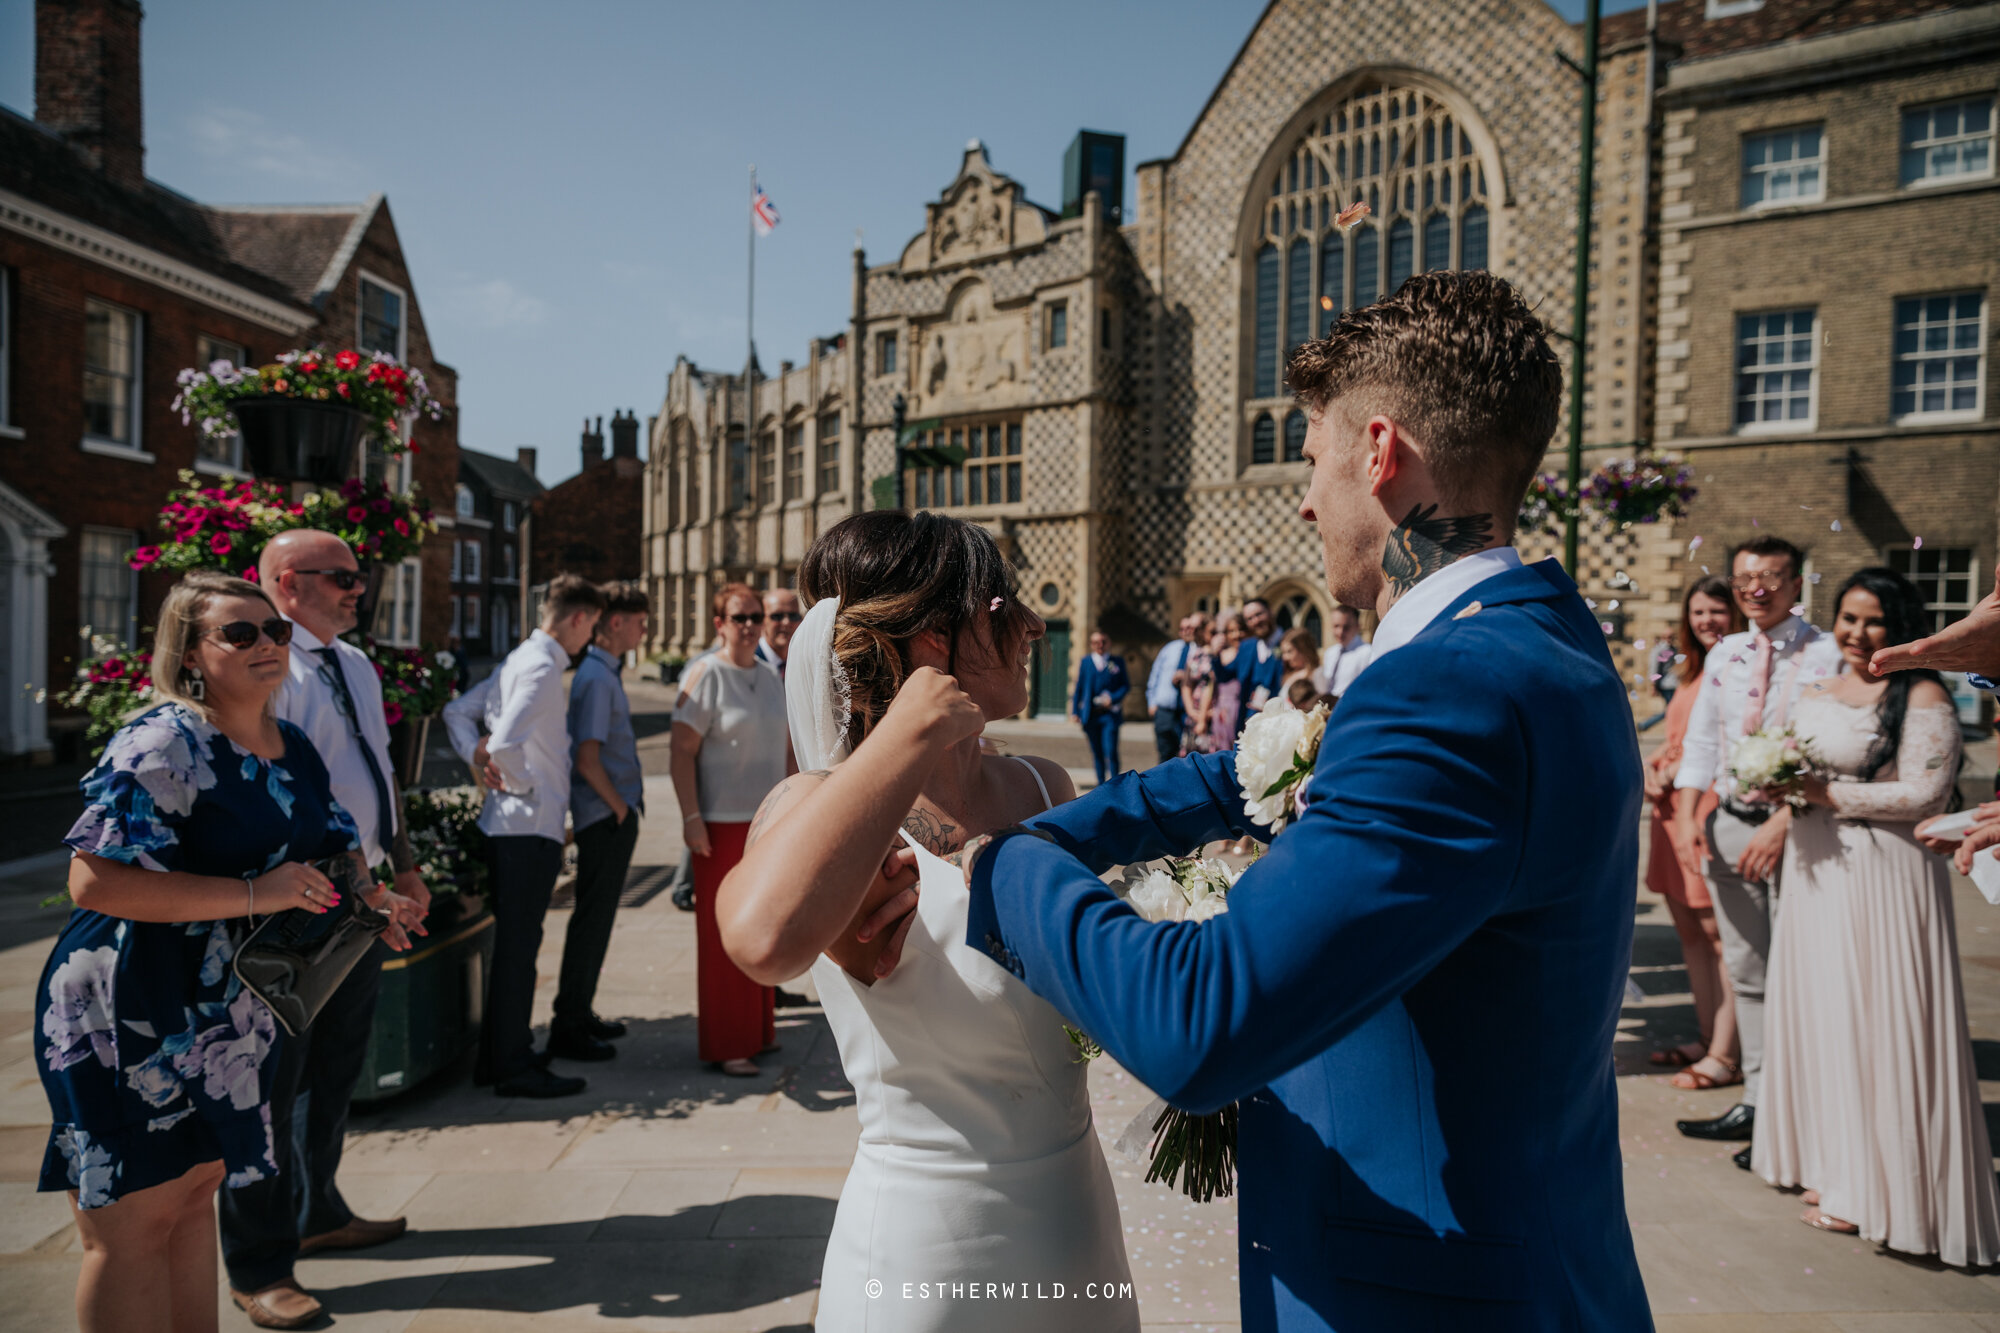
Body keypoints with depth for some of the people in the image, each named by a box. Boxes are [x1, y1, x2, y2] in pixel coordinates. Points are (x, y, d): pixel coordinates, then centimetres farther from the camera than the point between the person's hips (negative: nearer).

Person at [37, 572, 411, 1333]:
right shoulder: (164, 743, -18)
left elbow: (333, 849, 22)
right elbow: (94, 881, -26)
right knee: (131, 1225, 2)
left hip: (228, 1019, 8)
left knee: (194, 1194, 18)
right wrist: (251, 895, -27)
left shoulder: (292, 749, 8)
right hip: (127, 1020, -8)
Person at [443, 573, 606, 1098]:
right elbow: (507, 742, -27)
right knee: (518, 946, -2)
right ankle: (514, 1068, 7)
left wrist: (477, 758, 9)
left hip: (509, 825, 10)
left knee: (512, 944, 16)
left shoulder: (519, 659, 14)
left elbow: (457, 712, 21)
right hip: (529, 826, -10)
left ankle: (497, 1058, 27)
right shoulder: (542, 666, -16)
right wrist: (523, 785, -11)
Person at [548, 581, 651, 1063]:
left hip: (615, 814, 10)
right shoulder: (597, 678, -16)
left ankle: (579, 1013, 28)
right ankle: (567, 1028, 7)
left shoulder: (603, 672, 14)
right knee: (592, 920, -2)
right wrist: (620, 807, -11)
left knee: (597, 917, 17)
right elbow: (587, 759, -21)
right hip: (607, 818, -10)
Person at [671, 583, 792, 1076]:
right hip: (722, 821, -6)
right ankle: (725, 1045, 11)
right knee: (723, 931, 1)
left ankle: (757, 1029, 27)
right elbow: (682, 751, -13)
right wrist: (691, 817, -18)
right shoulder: (705, 675, -9)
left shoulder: (771, 678, 11)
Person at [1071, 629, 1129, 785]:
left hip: (1110, 714, -2)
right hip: (1090, 714, 2)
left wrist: (1113, 698, -12)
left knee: (1111, 751, -12)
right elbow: (1079, 687, 11)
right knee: (1097, 753, 7)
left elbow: (1126, 686, 5)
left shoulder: (1117, 661, 7)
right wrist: (1075, 711, 6)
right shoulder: (1085, 662, 11)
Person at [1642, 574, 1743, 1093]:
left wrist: (1683, 770, -19)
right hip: (1673, 813, 9)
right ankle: (1707, 1038, 24)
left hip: (1713, 811, -9)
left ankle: (1725, 1054, 3)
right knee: (1689, 931, 13)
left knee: (1720, 934, -4)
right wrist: (1651, 765, 8)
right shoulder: (1692, 672, 19)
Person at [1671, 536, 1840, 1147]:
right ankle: (1756, 1103, 21)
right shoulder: (1725, 654, 11)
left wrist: (1782, 825, -21)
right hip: (1728, 822, 6)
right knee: (1745, 972, 11)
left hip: (1794, 827, -6)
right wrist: (1687, 813, 0)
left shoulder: (1826, 655, -7)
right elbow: (1700, 741, 12)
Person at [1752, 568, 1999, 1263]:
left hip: (1884, 876, -7)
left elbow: (1925, 793, -15)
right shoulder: (1813, 694, 13)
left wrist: (1826, 795, -16)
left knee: (1873, 1020, -1)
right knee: (1819, 1014, 11)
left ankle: (1873, 1188, 11)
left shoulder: (1922, 697, -8)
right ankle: (1831, 1166, 23)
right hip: (1814, 872, 7)